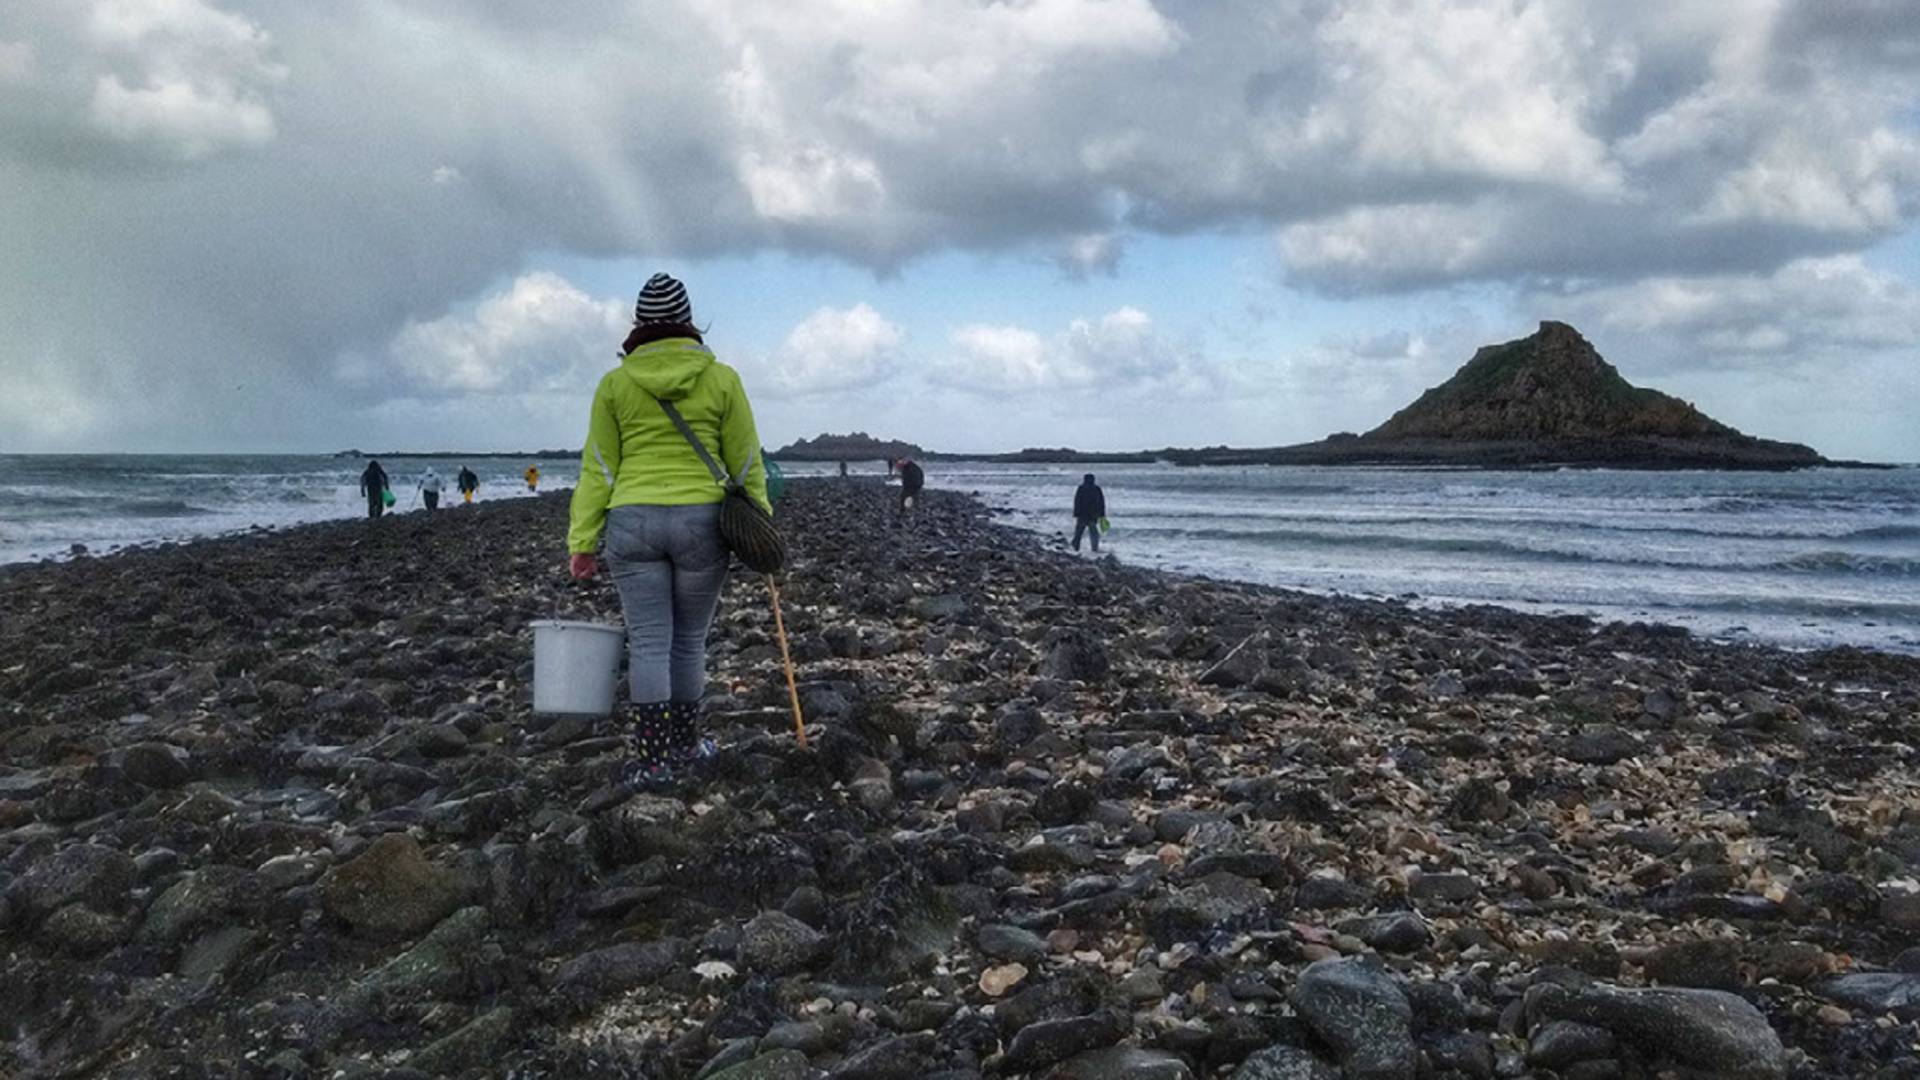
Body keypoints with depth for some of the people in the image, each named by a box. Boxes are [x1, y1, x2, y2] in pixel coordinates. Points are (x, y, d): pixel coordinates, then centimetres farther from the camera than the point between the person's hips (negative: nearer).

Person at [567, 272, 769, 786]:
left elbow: (598, 469, 2)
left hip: (633, 524, 0)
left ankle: (652, 758, 1)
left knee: (648, 644, 3)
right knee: (690, 641, 13)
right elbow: (746, 463, 3)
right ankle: (684, 743, 25)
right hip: (701, 523, 0)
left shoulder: (614, 383, 2)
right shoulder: (721, 379, 1)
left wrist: (582, 541, 4)